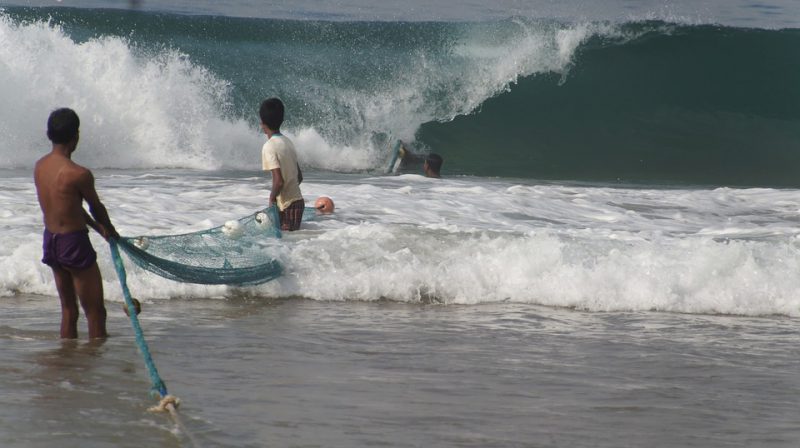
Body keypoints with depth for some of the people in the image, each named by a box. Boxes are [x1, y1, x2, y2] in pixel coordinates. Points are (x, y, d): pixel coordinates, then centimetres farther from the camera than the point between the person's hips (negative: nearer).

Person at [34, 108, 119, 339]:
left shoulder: (39, 167, 2)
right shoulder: (79, 174, -21)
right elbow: (96, 208, -4)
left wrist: (97, 227, 19)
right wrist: (110, 230, 17)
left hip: (50, 240, 8)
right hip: (75, 243, -8)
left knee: (68, 310, 18)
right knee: (95, 312, 1)